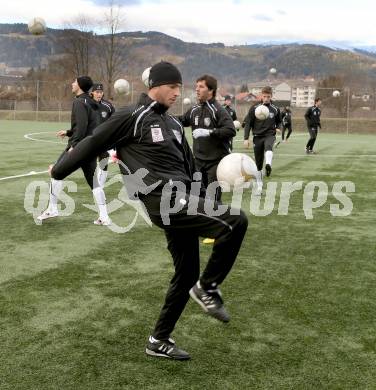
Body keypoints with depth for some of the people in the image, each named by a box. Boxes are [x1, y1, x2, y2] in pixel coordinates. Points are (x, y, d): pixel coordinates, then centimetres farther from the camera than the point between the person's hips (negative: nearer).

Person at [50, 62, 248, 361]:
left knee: (186, 273, 12)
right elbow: (93, 144, 1)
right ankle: (207, 287, -2)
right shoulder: (132, 117, -5)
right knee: (236, 221, -20)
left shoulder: (173, 123, 19)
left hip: (181, 200, 8)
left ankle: (159, 340, 25)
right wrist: (59, 171, 9)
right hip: (164, 200, -8)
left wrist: (197, 201, 16)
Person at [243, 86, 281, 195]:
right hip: (257, 137, 1)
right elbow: (248, 123, 1)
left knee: (268, 146, -39)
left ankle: (268, 165, -62)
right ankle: (259, 186, 16)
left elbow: (278, 122, 21)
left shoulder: (275, 109, 4)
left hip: (270, 135, 0)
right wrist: (246, 138, -6)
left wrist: (277, 128, 0)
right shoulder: (254, 108, 0)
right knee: (258, 164, 5)